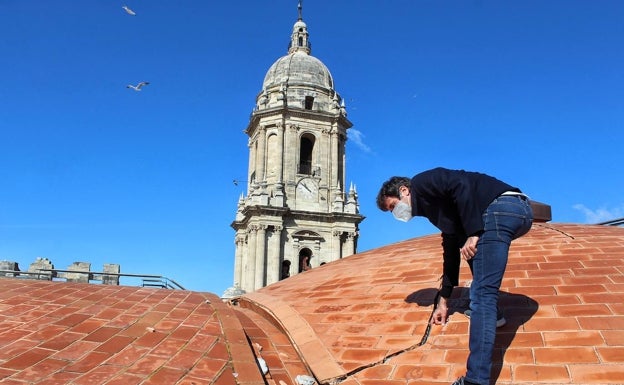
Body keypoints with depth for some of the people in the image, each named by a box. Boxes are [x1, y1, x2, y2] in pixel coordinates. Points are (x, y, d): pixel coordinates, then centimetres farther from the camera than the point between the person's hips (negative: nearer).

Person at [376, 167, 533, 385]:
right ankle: (488, 313, 34)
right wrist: (443, 301, 38)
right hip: (520, 210, 10)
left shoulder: (422, 183, 6)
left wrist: (473, 234, -16)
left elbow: (462, 185, -12)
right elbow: (451, 250, 35)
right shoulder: (434, 209, 31)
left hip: (502, 208, -10)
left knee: (481, 294, -13)